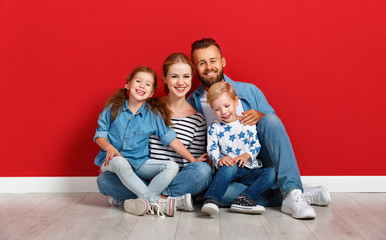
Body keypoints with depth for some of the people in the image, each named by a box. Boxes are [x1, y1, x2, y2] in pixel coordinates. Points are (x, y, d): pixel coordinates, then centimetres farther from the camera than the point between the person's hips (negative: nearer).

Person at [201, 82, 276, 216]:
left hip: (249, 170, 3)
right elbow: (211, 148, -1)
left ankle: (243, 200, -34)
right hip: (229, 170, -2)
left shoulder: (247, 124, 9)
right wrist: (220, 158, -24)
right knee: (229, 167, -37)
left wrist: (246, 155, -18)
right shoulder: (214, 127, 8)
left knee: (271, 173, -23)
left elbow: (256, 145, 3)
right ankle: (211, 200, -42)